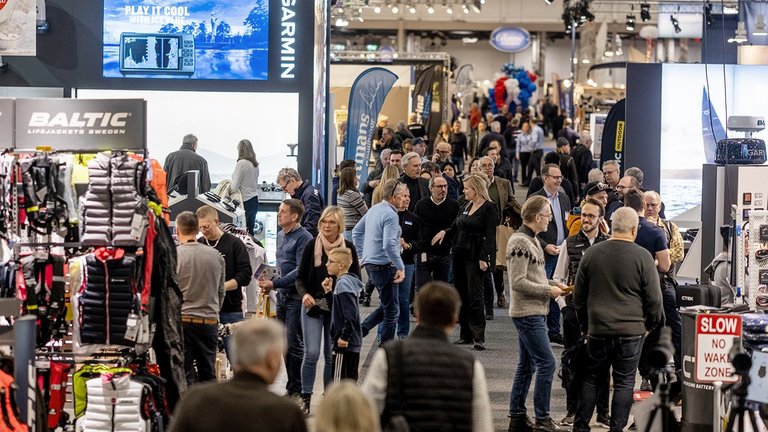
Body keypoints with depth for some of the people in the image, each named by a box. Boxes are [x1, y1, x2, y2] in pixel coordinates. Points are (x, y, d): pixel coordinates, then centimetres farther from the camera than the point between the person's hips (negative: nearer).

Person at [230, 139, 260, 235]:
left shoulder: (241, 164, -13)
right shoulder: (255, 164, 9)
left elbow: (234, 187, -13)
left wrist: (227, 186, 7)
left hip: (245, 202, -8)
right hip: (255, 201, 8)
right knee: (250, 230, 10)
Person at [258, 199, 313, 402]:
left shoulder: (303, 238, -13)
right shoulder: (281, 235, 14)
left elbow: (300, 271, -18)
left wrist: (274, 283, -18)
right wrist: (269, 282, 8)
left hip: (297, 296, -9)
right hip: (282, 295, 9)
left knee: (294, 344, -6)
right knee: (285, 344, 12)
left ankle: (297, 390, 0)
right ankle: (291, 387, 20)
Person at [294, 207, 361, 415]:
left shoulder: (348, 248, 0)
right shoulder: (311, 246, -1)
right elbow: (300, 277, 3)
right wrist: (304, 294, -15)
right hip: (313, 306, -1)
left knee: (332, 356, 6)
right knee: (311, 353, -7)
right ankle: (306, 399, 3)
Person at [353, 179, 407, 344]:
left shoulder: (374, 209, 11)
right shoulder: (391, 215, -17)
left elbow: (356, 232, 19)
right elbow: (389, 244, -27)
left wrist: (362, 255, 22)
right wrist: (401, 267, -21)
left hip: (369, 263, 9)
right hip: (383, 265, -9)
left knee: (387, 306, 19)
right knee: (391, 310, 1)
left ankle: (360, 329, 10)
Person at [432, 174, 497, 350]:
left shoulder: (489, 208, -9)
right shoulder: (466, 207, 15)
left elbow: (489, 236, -14)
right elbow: (456, 227, 23)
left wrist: (484, 258, -19)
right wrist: (445, 232, 3)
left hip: (476, 257, -8)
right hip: (460, 255, 8)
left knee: (474, 295, -11)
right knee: (461, 295, 9)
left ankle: (479, 337, -10)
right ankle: (466, 334, 15)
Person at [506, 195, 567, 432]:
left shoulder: (531, 240, 14)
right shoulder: (520, 242, -17)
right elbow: (518, 282, -21)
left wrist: (552, 284, 7)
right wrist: (549, 291, -15)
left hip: (535, 312, 10)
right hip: (527, 313, -10)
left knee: (527, 365, 13)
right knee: (546, 363, -9)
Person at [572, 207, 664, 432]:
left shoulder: (591, 253, 2)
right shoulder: (642, 257, -9)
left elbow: (578, 296, 10)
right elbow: (654, 299, -5)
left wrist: (585, 324, 21)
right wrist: (651, 324, 11)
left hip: (597, 329, 3)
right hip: (631, 330, -3)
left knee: (592, 378, 14)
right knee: (624, 382, 5)